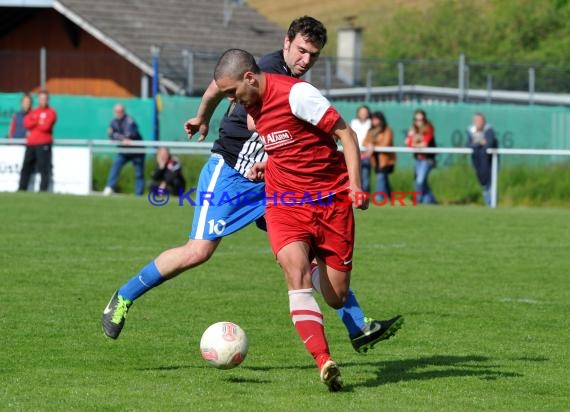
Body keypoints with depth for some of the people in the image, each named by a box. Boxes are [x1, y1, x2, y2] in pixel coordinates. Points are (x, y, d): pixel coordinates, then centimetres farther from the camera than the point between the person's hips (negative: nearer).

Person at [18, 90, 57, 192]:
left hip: (43, 144, -6)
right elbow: (26, 124, 0)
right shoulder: (32, 112, 18)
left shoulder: (51, 112, 2)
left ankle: (43, 189, -12)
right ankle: (22, 189, 11)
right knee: (26, 167, 7)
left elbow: (46, 126, -12)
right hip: (30, 144, 6)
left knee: (44, 168, -11)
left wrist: (33, 124, 2)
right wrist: (39, 122, -8)